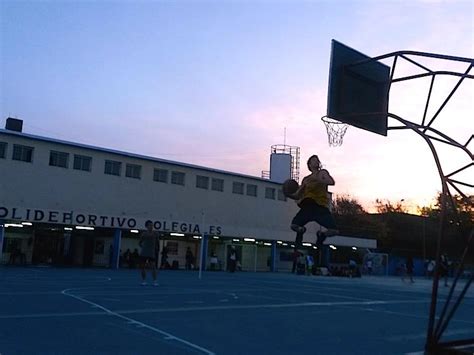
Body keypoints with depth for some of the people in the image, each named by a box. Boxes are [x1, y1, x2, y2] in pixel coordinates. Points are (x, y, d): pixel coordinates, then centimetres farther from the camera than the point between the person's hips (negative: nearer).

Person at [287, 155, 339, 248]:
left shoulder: (322, 173, 15)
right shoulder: (306, 179, 22)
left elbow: (331, 182, -8)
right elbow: (297, 196, 23)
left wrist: (317, 179, -16)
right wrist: (289, 194, 3)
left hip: (321, 206, -2)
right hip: (308, 205, 2)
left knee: (333, 230, -16)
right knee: (294, 225, -21)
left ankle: (321, 235, 18)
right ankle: (300, 232, 15)